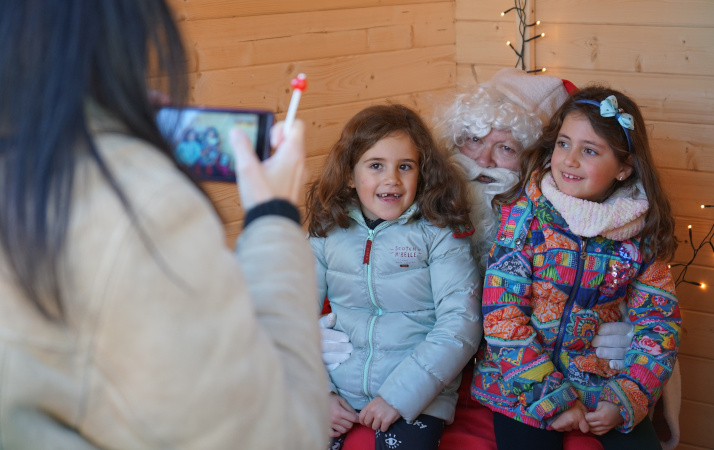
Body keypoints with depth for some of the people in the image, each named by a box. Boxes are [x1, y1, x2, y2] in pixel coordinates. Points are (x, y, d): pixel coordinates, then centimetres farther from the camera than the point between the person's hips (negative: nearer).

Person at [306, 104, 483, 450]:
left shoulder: (439, 233, -2)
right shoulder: (327, 233, 6)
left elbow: (461, 324, -10)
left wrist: (399, 396, -15)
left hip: (416, 398, -2)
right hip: (338, 391, 2)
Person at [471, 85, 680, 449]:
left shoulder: (643, 232, -2)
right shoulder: (527, 212, -9)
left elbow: (660, 324, 2)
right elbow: (501, 312, -12)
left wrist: (626, 399, -11)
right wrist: (549, 397, -16)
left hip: (602, 380, 2)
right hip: (521, 381, -2)